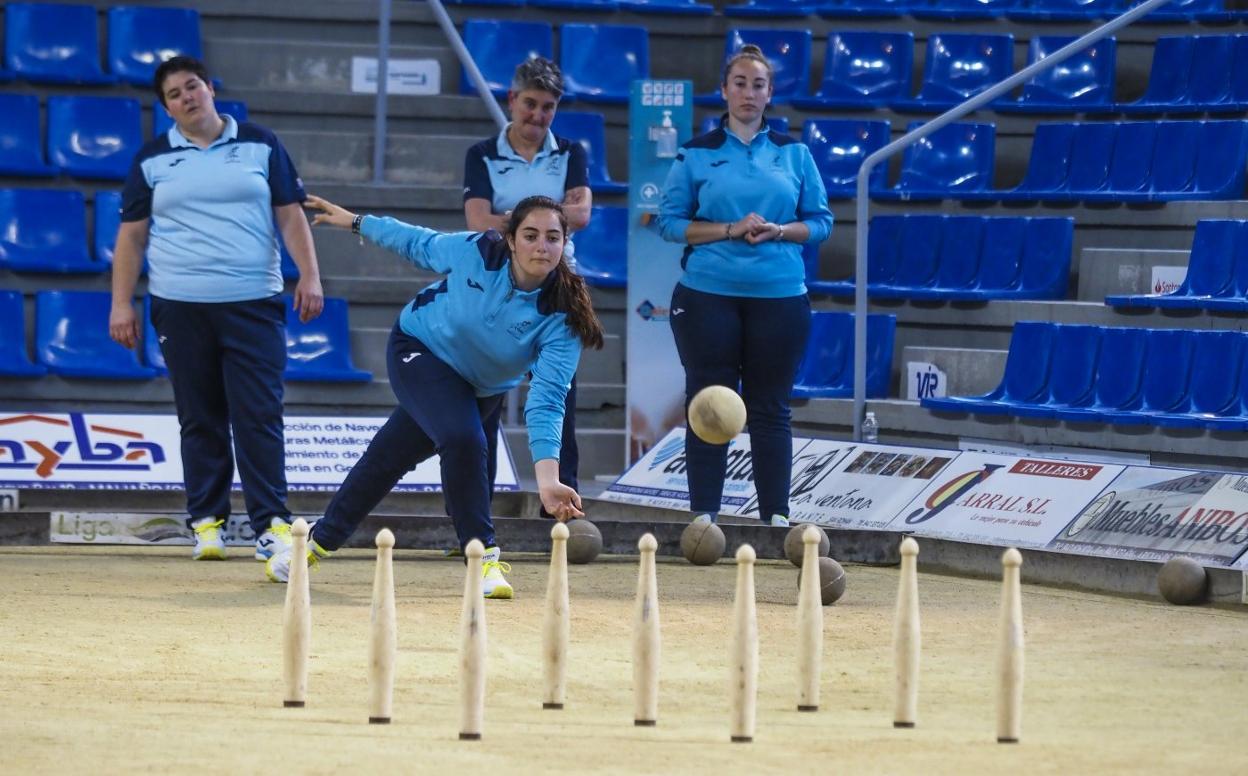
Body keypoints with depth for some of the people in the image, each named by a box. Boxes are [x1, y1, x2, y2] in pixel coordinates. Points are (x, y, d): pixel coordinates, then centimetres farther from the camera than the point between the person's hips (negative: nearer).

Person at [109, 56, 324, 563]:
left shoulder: (260, 146, 9)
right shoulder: (152, 160, 9)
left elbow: (290, 215, 7)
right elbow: (131, 235, 9)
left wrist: (309, 276, -5)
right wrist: (121, 304, 2)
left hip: (253, 305, -1)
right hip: (180, 306, 1)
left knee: (260, 418, -8)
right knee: (200, 420, 3)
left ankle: (272, 522, -11)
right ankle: (207, 522, 9)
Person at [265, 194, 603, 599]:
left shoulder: (562, 317, -30)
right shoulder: (475, 251, -29)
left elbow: (546, 401, -36)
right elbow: (420, 244, -6)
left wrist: (548, 478, -49)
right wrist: (355, 221, 4)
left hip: (479, 389, 2)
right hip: (419, 351, -2)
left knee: (391, 458, 9)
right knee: (462, 438, -24)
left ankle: (321, 542, 27)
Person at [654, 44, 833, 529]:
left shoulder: (793, 153, 8)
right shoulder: (697, 154, 4)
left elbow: (820, 221, 10)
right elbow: (670, 220, 1)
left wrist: (779, 230, -10)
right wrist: (730, 230, -12)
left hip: (779, 295, 1)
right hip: (708, 294, -1)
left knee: (770, 410, 4)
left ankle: (776, 516, 9)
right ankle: (703, 514, 5)